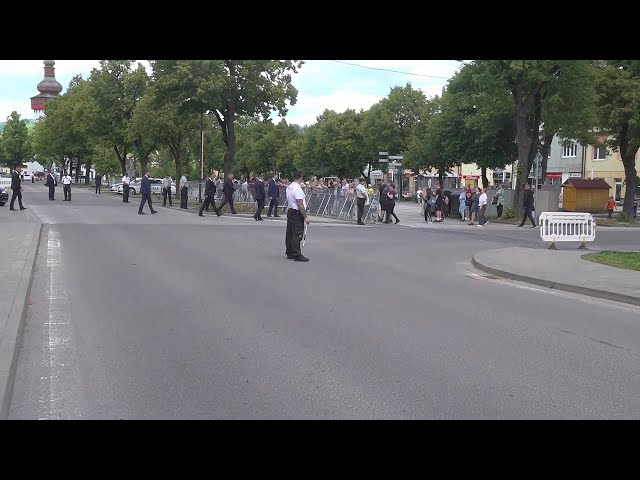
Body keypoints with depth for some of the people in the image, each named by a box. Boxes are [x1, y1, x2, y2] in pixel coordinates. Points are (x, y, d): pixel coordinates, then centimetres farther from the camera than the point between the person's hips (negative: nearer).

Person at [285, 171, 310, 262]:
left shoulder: (288, 187, 10)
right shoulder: (298, 189, -19)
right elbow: (300, 205, -23)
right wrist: (305, 217, -21)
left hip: (290, 211, 10)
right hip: (297, 213, -10)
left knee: (290, 233, 13)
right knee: (297, 235, -8)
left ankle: (289, 253, 21)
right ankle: (297, 255, -7)